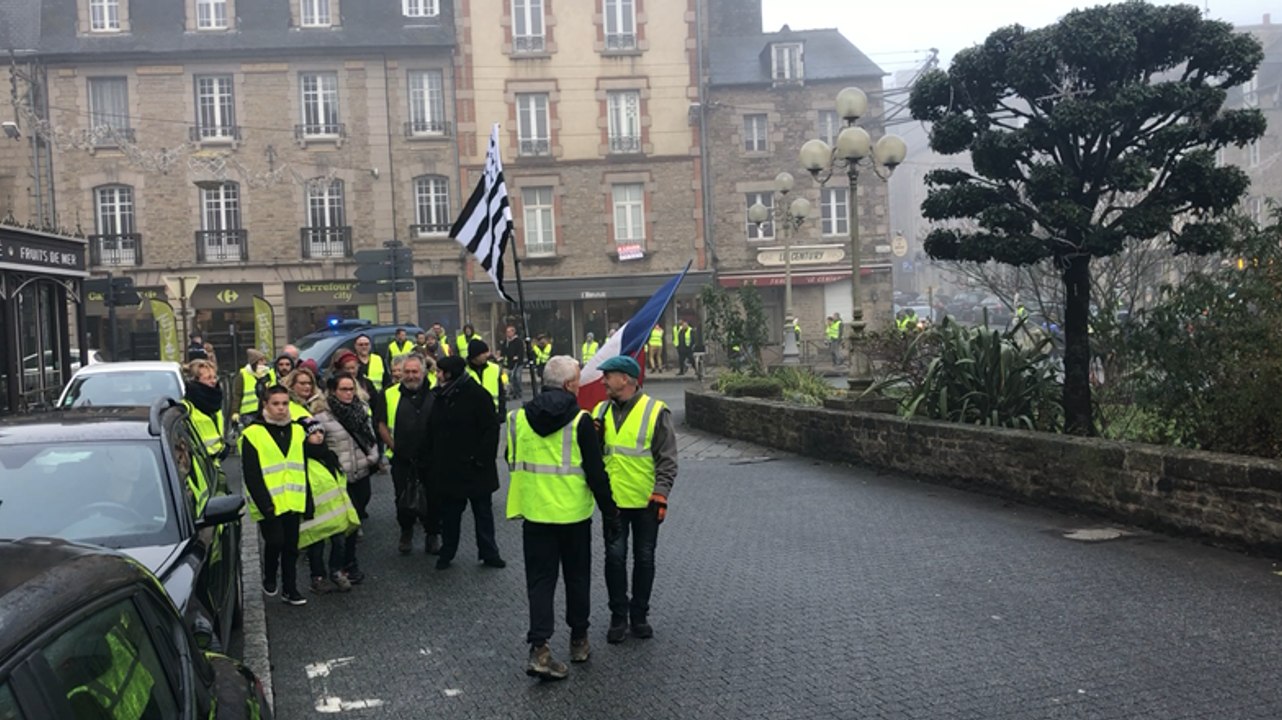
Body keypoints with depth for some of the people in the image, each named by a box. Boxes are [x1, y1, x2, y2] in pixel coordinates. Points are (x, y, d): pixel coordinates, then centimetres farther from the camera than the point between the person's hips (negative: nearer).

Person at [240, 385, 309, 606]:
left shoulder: (298, 431, 9)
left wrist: (304, 500, 10)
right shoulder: (253, 434, -7)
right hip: (269, 505, -4)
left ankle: (290, 589, 18)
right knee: (275, 543, -5)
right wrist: (265, 504, -14)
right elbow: (251, 475, -9)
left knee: (291, 546, 8)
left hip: (292, 503, 4)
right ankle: (269, 579, 22)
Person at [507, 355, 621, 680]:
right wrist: (610, 514, -4)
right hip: (573, 514, -2)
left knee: (540, 580, 6)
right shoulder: (580, 421, -13)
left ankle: (539, 649, -4)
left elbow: (512, 463, 12)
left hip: (535, 513, 2)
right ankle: (579, 641, 26)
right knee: (577, 578, 15)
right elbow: (596, 472, -12)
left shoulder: (518, 418, 0)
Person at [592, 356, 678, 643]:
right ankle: (618, 616, 16)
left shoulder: (656, 411, -7)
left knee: (644, 558, 8)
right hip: (613, 500, 3)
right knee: (615, 557, 2)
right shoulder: (601, 411, 6)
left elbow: (667, 459, -7)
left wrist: (661, 495, -14)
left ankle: (639, 615, 22)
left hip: (646, 501, -3)